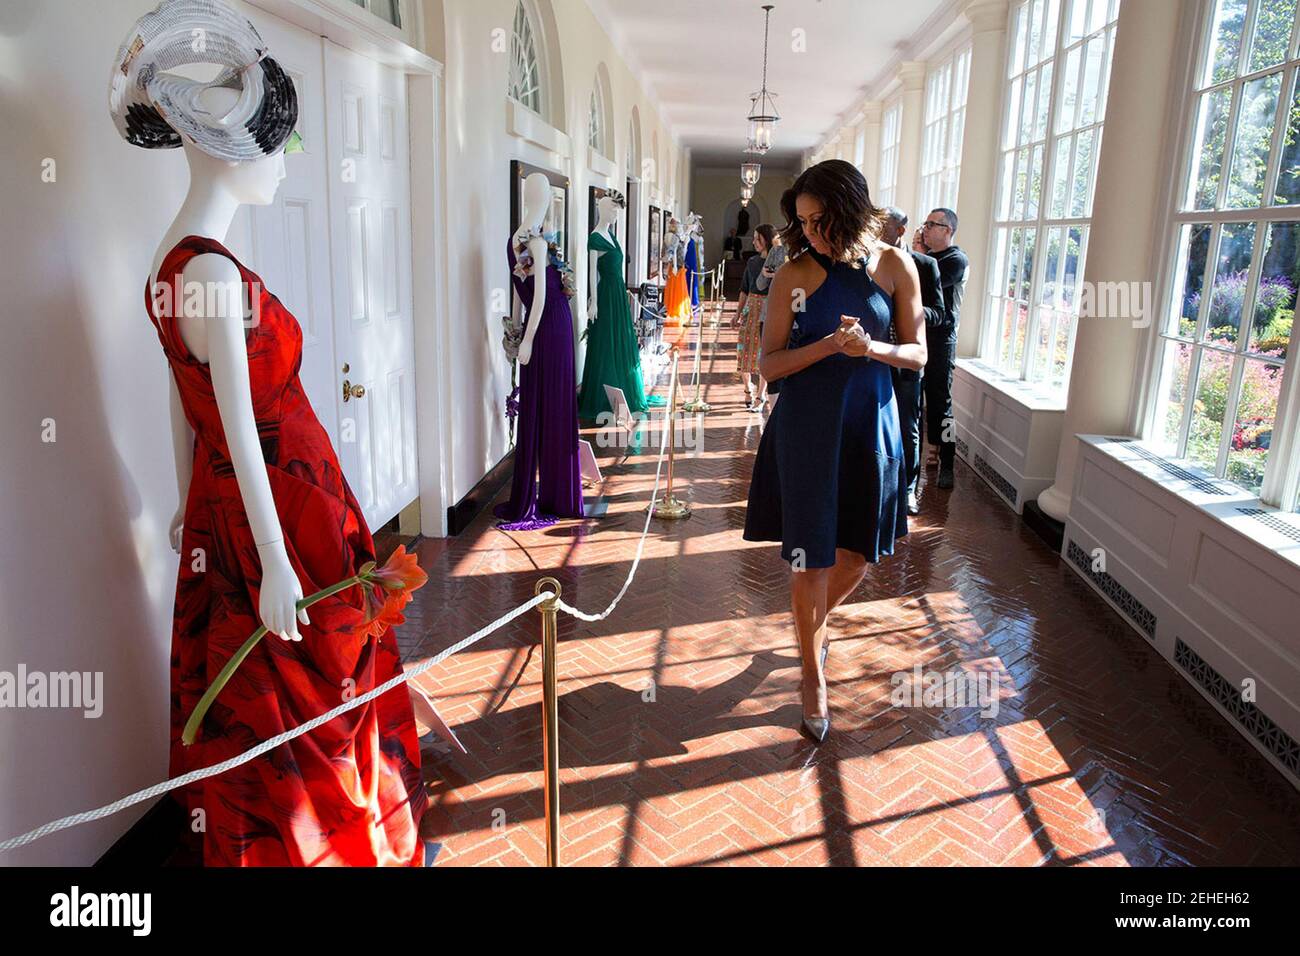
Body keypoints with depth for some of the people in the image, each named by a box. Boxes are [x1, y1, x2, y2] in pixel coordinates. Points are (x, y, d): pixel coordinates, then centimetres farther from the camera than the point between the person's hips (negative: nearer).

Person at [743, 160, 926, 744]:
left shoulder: (894, 266, 0)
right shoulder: (794, 275, -5)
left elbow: (917, 353, 4)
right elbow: (769, 365, -5)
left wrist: (872, 348, -16)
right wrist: (829, 345, -21)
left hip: (870, 426, 3)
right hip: (807, 428, -2)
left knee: (856, 555, 12)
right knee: (811, 559, 2)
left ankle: (813, 624, 44)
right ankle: (813, 677, 21)